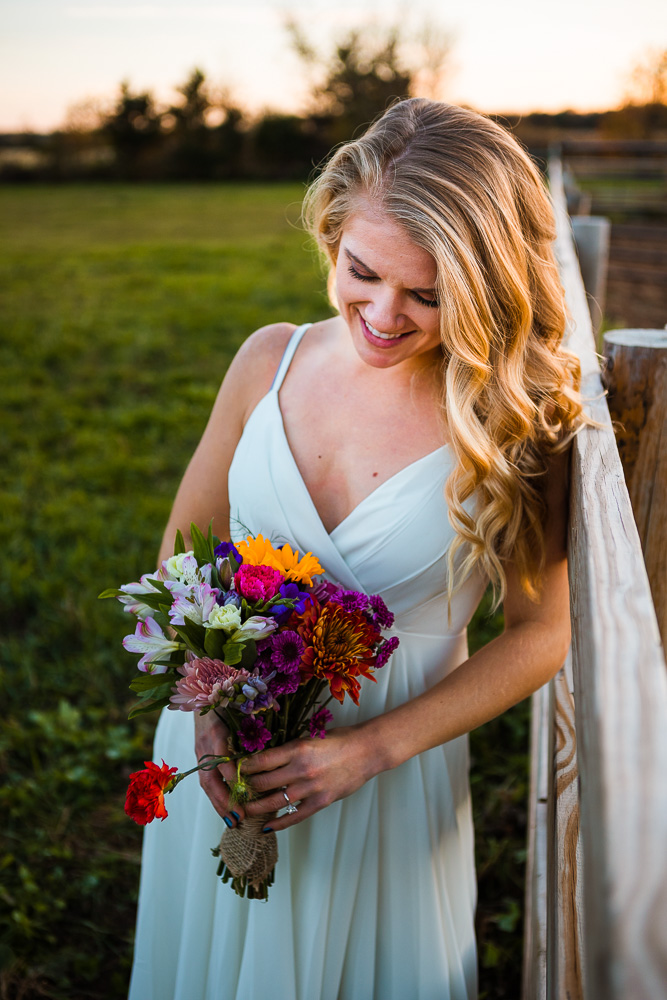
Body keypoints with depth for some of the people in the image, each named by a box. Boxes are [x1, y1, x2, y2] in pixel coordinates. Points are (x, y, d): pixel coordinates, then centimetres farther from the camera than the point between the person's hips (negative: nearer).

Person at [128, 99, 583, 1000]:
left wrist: (370, 747, -18)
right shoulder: (270, 359, -9)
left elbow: (540, 634, -10)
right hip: (222, 755, 3)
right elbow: (186, 544, 1)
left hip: (393, 774, -2)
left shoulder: (511, 419, -17)